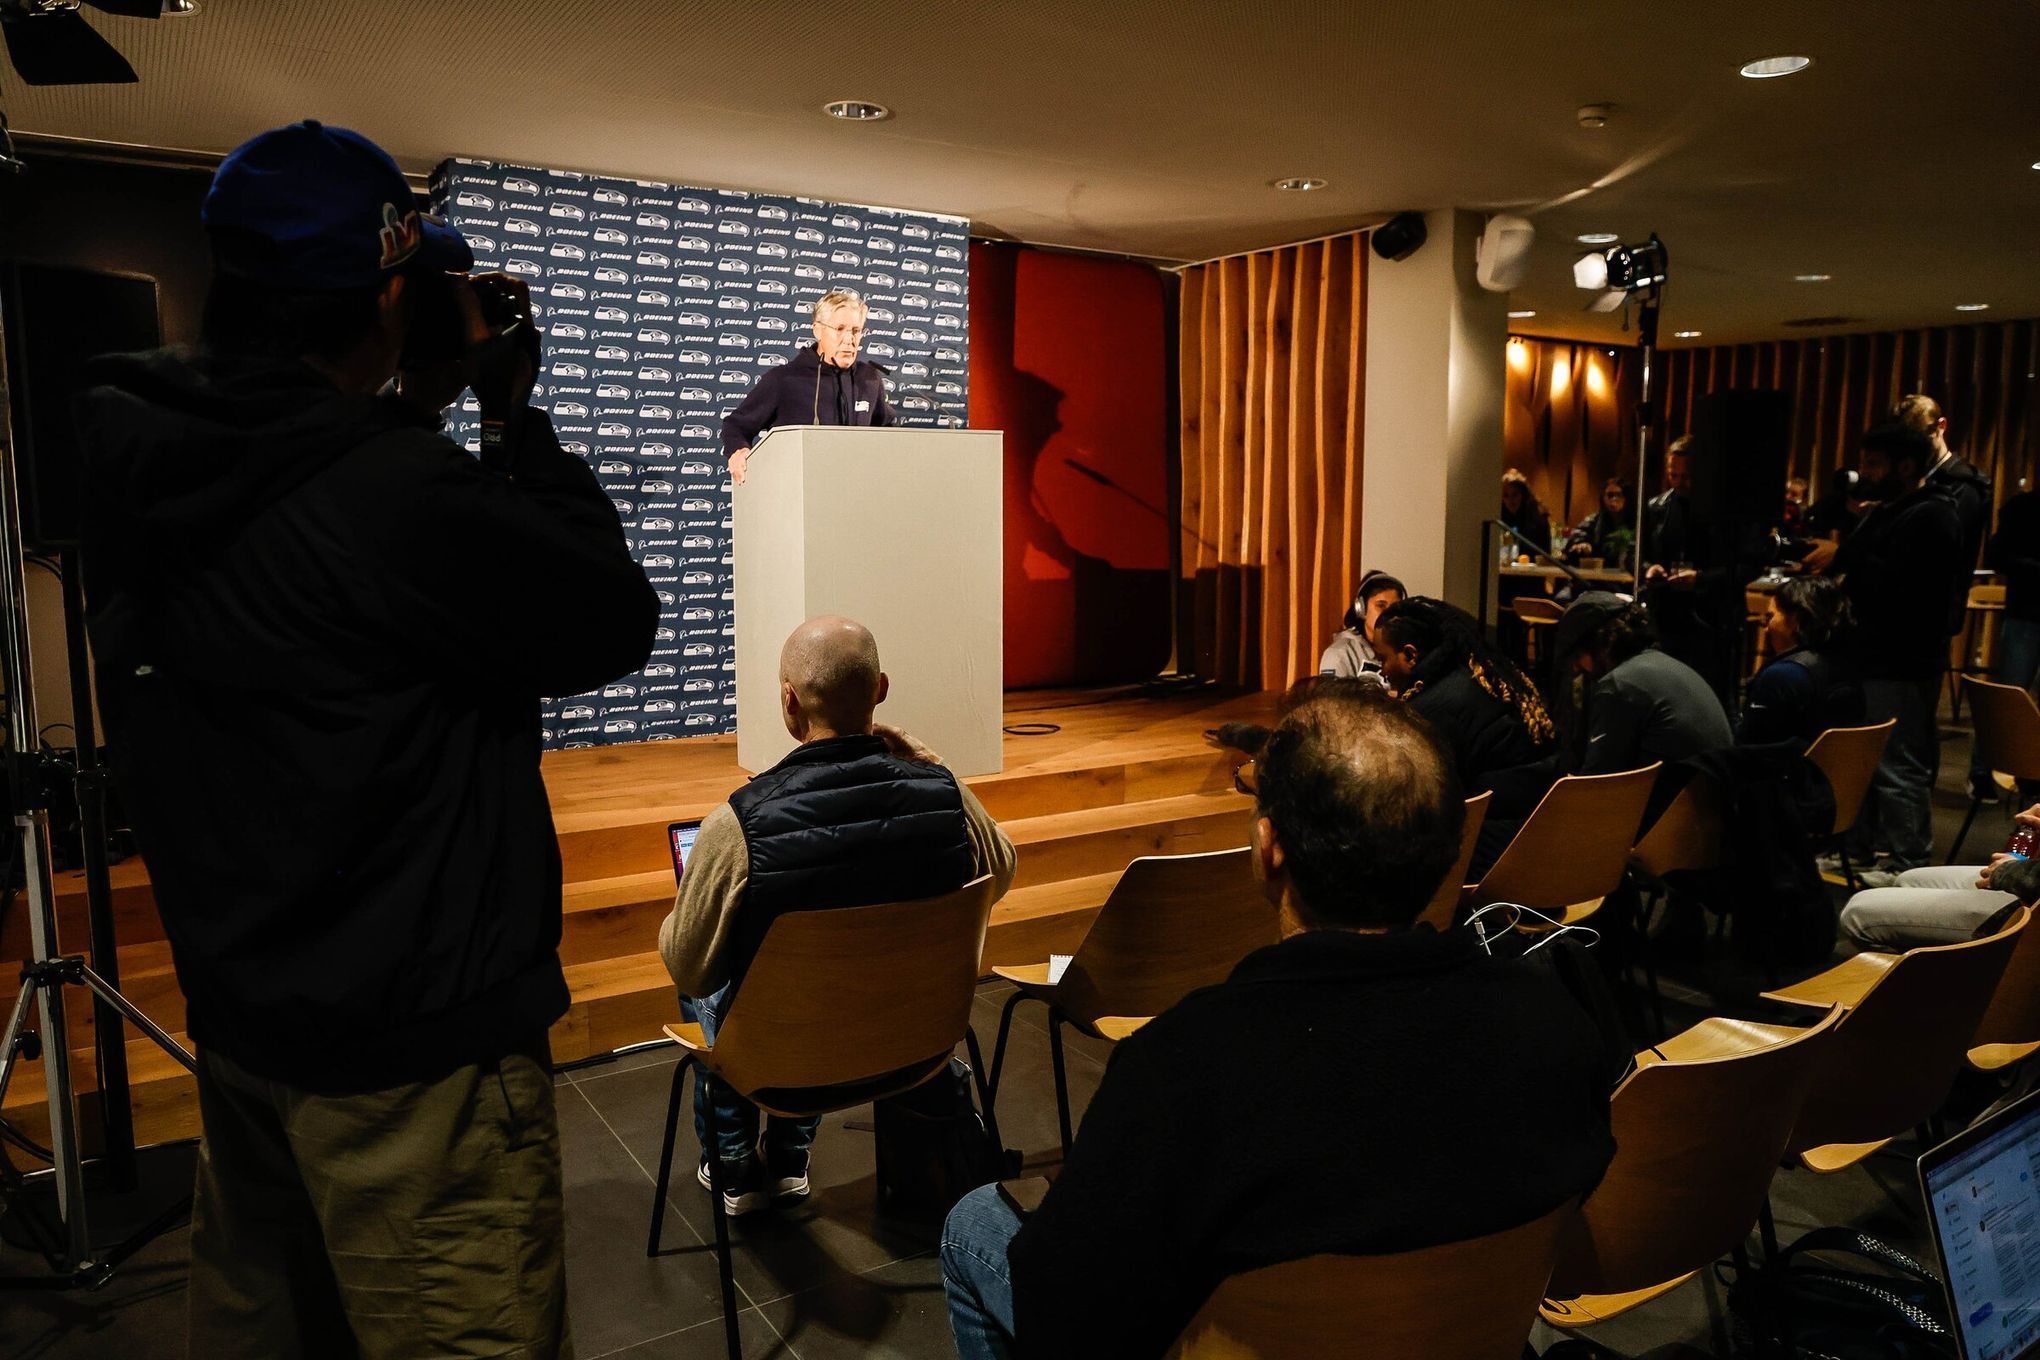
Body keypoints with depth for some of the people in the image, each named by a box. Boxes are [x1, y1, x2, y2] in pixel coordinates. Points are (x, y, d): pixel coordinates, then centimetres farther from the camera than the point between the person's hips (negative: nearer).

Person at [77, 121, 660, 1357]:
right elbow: (618, 620, -15)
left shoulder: (141, 475, -2)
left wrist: (409, 420, 6)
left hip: (243, 1015, 9)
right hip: (414, 1045, -8)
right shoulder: (400, 492, -26)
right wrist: (514, 408, -9)